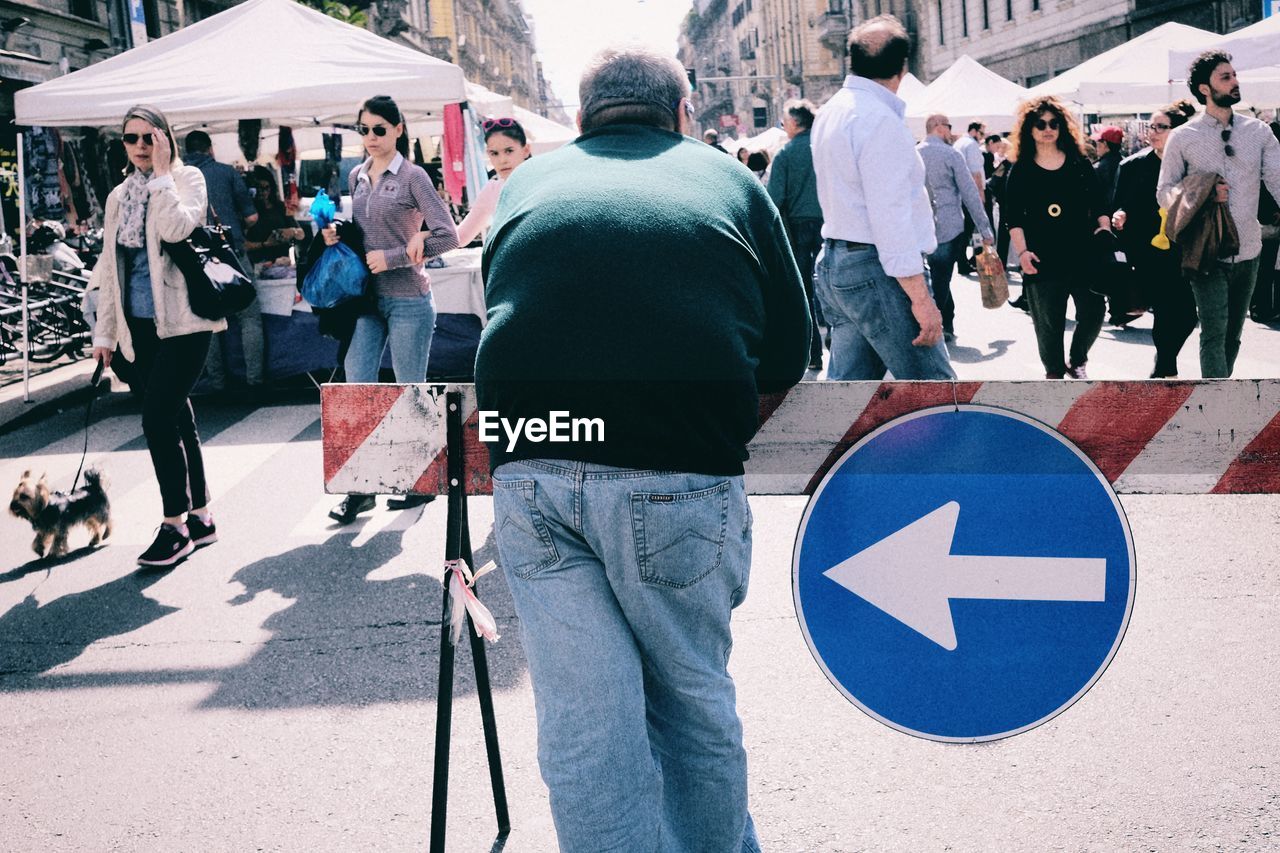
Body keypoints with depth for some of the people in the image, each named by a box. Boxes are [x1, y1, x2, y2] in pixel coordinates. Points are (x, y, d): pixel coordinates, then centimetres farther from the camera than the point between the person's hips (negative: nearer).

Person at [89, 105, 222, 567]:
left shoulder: (187, 178, -2)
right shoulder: (120, 196, 16)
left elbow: (176, 228, -23)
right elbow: (110, 267, 16)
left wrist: (161, 171, -15)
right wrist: (105, 332, 13)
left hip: (182, 321, -6)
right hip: (140, 324, 6)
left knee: (158, 419, -12)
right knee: (177, 419, 11)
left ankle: (175, 525, -1)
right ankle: (200, 517, 20)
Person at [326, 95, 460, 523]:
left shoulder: (412, 177, -7)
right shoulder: (356, 177, 11)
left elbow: (447, 236, -13)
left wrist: (391, 257, -16)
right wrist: (337, 235, 2)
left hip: (407, 299, -6)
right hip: (366, 297, 6)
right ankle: (361, 487, 5)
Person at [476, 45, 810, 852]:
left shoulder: (527, 184, 20)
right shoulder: (729, 180, 14)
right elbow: (788, 356, 13)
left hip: (532, 473, 1)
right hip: (681, 477, -1)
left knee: (583, 726, 7)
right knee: (692, 701, 16)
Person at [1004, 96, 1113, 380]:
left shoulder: (1079, 163, 9)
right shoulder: (1021, 171, 4)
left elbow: (1098, 202, 12)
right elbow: (1014, 217, 1)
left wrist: (1104, 227, -4)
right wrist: (1022, 251, -9)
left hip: (1082, 253, 2)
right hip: (1042, 259, -2)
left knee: (1093, 312, 0)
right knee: (1048, 321, 1)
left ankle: (1077, 361, 23)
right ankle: (1054, 370, 19)